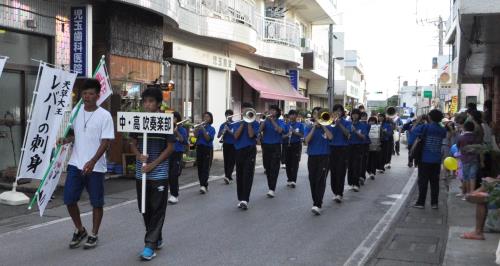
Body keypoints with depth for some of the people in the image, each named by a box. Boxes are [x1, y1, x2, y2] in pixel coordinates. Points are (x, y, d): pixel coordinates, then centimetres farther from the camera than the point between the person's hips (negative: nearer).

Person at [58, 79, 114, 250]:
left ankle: (93, 235, 22)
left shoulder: (104, 115, -9)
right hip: (75, 164, 5)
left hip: (95, 167, -4)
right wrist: (65, 140, -5)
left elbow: (106, 142, -13)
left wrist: (92, 162, -23)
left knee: (96, 202, 6)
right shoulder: (76, 113, 7)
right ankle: (79, 230, 26)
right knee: (69, 200, 4)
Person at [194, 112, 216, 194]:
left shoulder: (211, 129, 2)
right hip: (199, 148, 4)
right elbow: (196, 136, -3)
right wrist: (197, 128, -16)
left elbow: (208, 138, -11)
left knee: (206, 167, -11)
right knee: (200, 167, 5)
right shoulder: (200, 126, 10)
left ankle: (204, 185, -19)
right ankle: (203, 185, 14)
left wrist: (203, 129, -18)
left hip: (208, 149, -4)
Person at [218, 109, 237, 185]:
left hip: (233, 145, -4)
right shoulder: (223, 125, 8)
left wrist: (229, 130, -24)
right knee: (226, 162, 5)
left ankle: (228, 177, -20)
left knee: (231, 161, -12)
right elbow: (218, 136, 3)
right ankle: (229, 178, 12)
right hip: (225, 145, 4)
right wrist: (223, 131, -16)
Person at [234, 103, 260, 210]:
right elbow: (236, 136, -6)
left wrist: (249, 122, -11)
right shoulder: (238, 124, 11)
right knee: (239, 175, 7)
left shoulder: (255, 123, 4)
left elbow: (251, 135, -13)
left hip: (250, 151, -3)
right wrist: (243, 123, -10)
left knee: (248, 175, -12)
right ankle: (240, 199, 15)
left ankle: (245, 200, -18)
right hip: (239, 151, 3)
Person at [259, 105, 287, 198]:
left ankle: (272, 189, -17)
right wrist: (265, 120, -16)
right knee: (267, 168, 7)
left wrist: (272, 120, -17)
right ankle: (271, 187, 18)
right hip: (266, 146, 3)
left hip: (276, 146, -3)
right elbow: (260, 130, -8)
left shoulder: (280, 122, 4)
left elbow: (280, 130, -16)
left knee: (274, 168, -11)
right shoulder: (265, 121, 9)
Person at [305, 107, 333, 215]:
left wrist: (323, 125, -12)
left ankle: (318, 205, -21)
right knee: (313, 181, 6)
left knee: (321, 180, -13)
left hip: (324, 156, -2)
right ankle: (316, 201, 22)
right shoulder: (309, 128, 9)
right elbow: (307, 140, -8)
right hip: (312, 157, 3)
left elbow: (330, 137, -13)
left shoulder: (327, 127, 7)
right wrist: (314, 127, -13)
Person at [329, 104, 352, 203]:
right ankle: (335, 192, 14)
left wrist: (339, 123, -19)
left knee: (341, 172, -8)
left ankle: (340, 194, -10)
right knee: (333, 172, 4)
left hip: (343, 149, -2)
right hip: (332, 148, 2)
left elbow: (347, 133, -13)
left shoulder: (346, 123, 5)